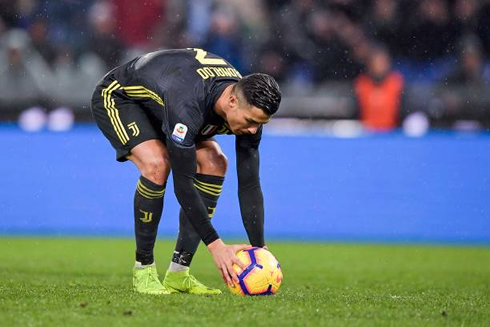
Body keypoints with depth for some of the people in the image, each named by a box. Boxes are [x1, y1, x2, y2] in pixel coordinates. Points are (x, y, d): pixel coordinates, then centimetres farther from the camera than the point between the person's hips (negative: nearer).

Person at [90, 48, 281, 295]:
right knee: (157, 164, -31)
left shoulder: (249, 108, -22)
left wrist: (259, 249, -21)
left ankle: (178, 273, -6)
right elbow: (182, 183, -38)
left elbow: (249, 184, -16)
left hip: (157, 100, 7)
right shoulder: (187, 106, -43)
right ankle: (143, 270, -14)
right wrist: (215, 245, -38)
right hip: (116, 96, -7)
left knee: (213, 163, -10)